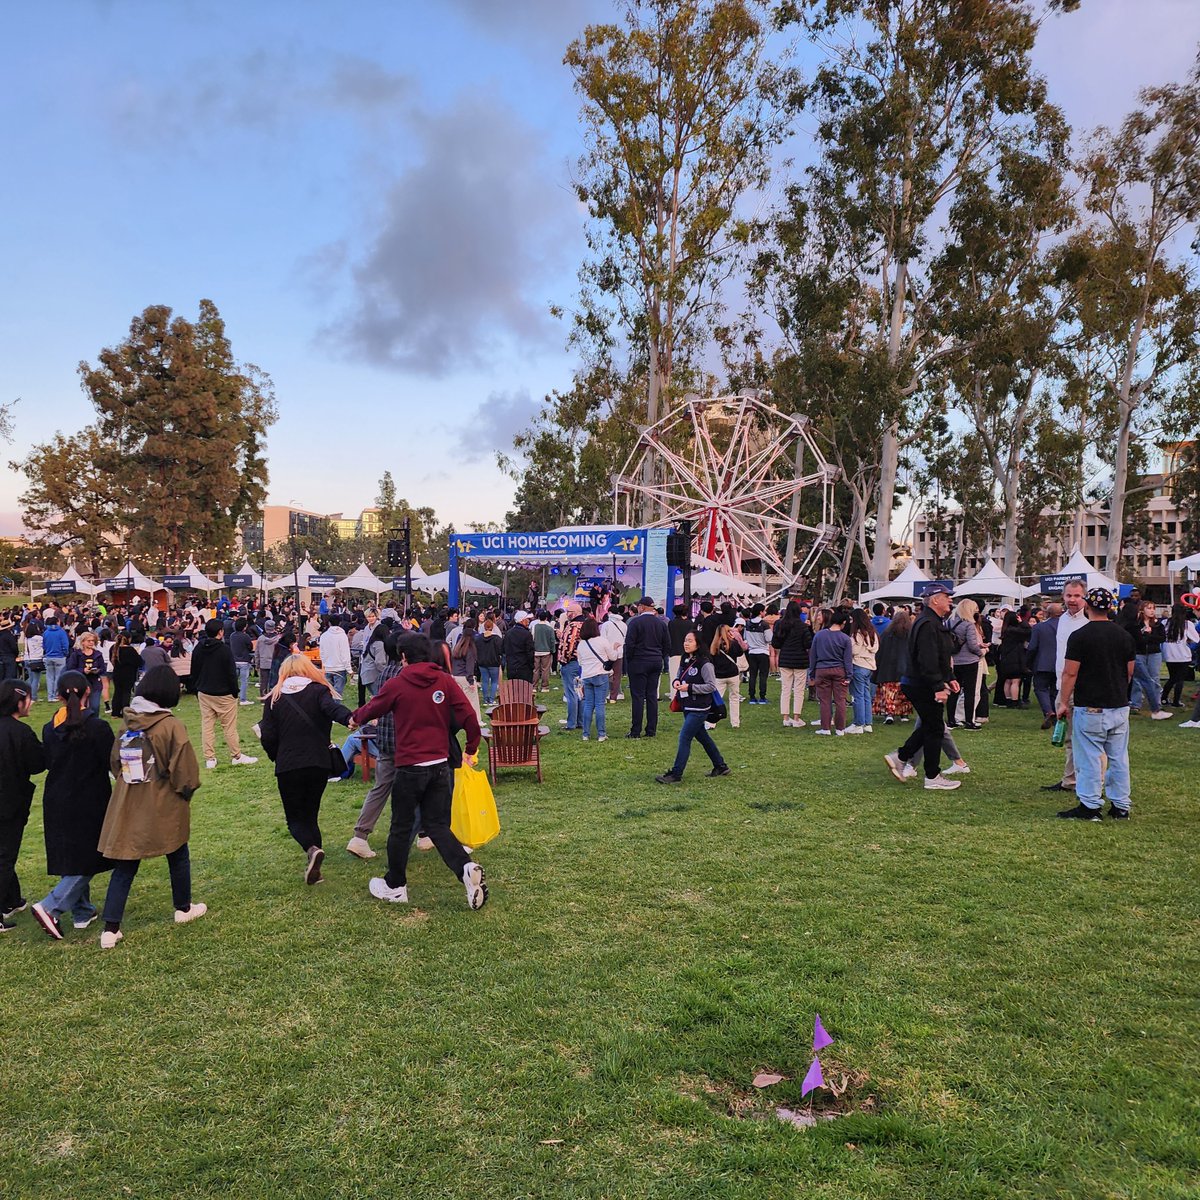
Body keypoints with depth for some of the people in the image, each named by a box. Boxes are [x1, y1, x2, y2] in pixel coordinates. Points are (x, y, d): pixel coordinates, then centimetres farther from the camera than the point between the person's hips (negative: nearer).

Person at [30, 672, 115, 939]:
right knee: (87, 861, 5)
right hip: (90, 804, -6)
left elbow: (47, 763, 9)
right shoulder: (98, 728, -18)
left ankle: (83, 913, 25)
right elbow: (113, 764, -14)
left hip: (57, 803, 6)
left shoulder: (50, 729, -1)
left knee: (72, 860, 17)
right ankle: (49, 907, -9)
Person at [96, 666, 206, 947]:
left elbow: (115, 762, 7)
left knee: (124, 867, 9)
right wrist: (187, 790, 3)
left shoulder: (128, 723, -1)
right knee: (178, 856, 17)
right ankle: (183, 909, 32)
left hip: (127, 807, 4)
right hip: (165, 808, -4)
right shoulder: (171, 725, -18)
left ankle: (111, 929, 5)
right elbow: (184, 769, -16)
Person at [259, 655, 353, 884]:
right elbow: (333, 708, -21)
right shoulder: (319, 691, 3)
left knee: (295, 818, 11)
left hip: (287, 768, -1)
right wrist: (351, 719, -39)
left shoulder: (274, 699, 6)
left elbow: (268, 738, 1)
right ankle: (313, 869, 11)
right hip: (318, 764, 1)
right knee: (310, 815, 17)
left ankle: (312, 849, -18)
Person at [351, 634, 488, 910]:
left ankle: (395, 886, 27)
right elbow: (469, 718, -5)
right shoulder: (445, 681, 0)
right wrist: (471, 750, 10)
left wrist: (354, 718, 32)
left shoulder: (396, 684, -6)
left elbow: (371, 710, 10)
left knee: (401, 827, 13)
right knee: (438, 826, 11)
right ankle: (467, 867, -11)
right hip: (441, 765, 3)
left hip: (410, 767, -3)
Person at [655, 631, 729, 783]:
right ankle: (721, 766, 32)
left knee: (684, 738, -8)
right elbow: (679, 677, 21)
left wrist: (690, 687, -21)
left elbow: (712, 686, -17)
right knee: (702, 736, 18)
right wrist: (675, 682, -3)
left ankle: (676, 774, -2)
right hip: (687, 706, 9)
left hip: (699, 709, -9)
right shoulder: (685, 661, 7)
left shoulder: (704, 664, -16)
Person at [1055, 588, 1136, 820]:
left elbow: (1070, 673, -12)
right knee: (1119, 758, 11)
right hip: (1120, 706, 6)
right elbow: (1130, 672, 13)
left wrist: (1064, 702, -3)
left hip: (1090, 708, -6)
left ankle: (1090, 806, 3)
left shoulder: (1079, 636, -12)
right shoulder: (1124, 636, 6)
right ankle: (1121, 806, 17)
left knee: (1090, 758, -1)